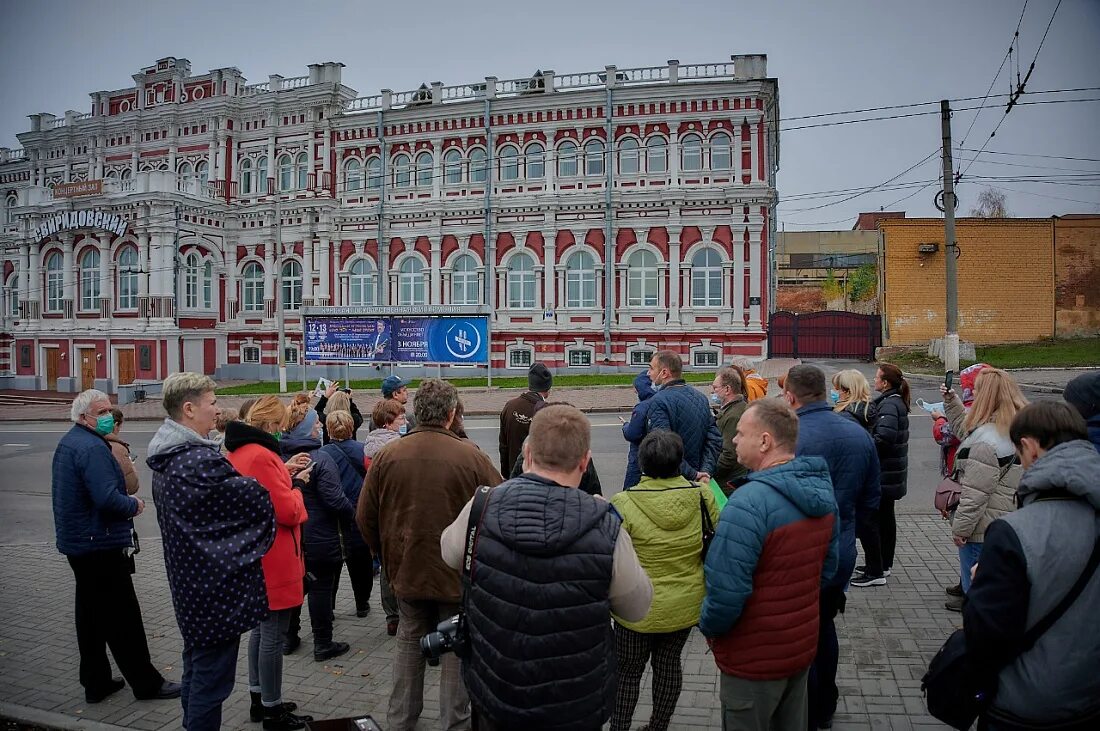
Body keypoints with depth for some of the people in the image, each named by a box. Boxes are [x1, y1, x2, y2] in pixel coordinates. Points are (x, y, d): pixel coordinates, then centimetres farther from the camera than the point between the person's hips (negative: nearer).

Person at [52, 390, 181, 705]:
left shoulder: (67, 443, 12)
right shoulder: (92, 448, -21)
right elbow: (108, 498, -30)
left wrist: (127, 501, 10)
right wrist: (134, 505, -11)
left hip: (77, 542, 10)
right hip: (102, 545, -10)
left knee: (91, 613, 16)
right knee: (123, 618, -1)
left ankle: (95, 682, 25)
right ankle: (146, 682, 8)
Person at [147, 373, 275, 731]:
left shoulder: (167, 457, 7)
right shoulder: (200, 461, -26)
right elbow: (259, 499, -24)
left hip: (190, 585, 10)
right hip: (217, 590, -10)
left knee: (196, 667, 23)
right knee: (212, 677, 3)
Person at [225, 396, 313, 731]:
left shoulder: (237, 452, 8)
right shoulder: (261, 456, -23)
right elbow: (287, 511, -23)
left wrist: (284, 471, 7)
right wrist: (297, 484, -6)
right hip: (274, 561, -11)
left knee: (260, 629, 21)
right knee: (273, 636, 1)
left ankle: (259, 697, 32)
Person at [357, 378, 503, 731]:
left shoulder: (386, 455, -7)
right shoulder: (471, 456, -16)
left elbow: (365, 517, 0)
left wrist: (386, 554, 16)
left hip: (406, 569, 3)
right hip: (459, 571, -3)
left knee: (409, 641, 21)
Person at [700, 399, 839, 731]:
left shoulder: (749, 502, -29)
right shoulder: (821, 490, -2)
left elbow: (726, 591, -28)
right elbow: (826, 566, 9)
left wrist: (708, 627, -9)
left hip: (754, 659, -7)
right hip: (803, 645, 7)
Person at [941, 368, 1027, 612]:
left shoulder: (986, 440, -24)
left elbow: (975, 492, -23)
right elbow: (965, 429, 24)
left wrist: (960, 527, -15)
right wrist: (952, 401, 22)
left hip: (982, 527, -10)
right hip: (1006, 522, 10)